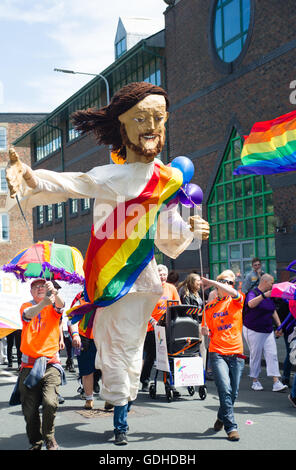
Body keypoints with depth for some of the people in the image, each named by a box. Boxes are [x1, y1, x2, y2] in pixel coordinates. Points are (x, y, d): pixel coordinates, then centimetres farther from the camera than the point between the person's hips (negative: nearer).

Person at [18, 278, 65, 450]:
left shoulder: (53, 306, 8)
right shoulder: (26, 306, 9)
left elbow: (60, 305, -16)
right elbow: (28, 314, -15)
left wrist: (54, 292, -39)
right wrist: (43, 303, -36)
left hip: (51, 363, -1)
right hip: (29, 364, 1)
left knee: (50, 402, -19)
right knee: (29, 408, -1)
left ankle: (49, 438, 5)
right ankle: (35, 442, 23)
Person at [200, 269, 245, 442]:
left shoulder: (237, 301, 6)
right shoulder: (210, 307, 11)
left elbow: (232, 293, -18)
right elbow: (206, 330, 16)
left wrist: (211, 282, -18)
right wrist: (205, 330, -8)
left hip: (236, 353, 1)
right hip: (217, 352, -1)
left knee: (233, 393, 6)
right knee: (225, 390, -14)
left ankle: (221, 417, 31)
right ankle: (231, 427, -9)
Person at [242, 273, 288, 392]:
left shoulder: (269, 295, 13)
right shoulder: (253, 293, -12)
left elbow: (273, 311, 22)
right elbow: (251, 304, -36)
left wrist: (279, 326, 15)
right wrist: (264, 295, -45)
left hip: (268, 331, 7)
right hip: (253, 331, -7)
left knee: (272, 354, -3)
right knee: (255, 356, 2)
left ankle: (276, 382, -6)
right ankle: (255, 381, 16)